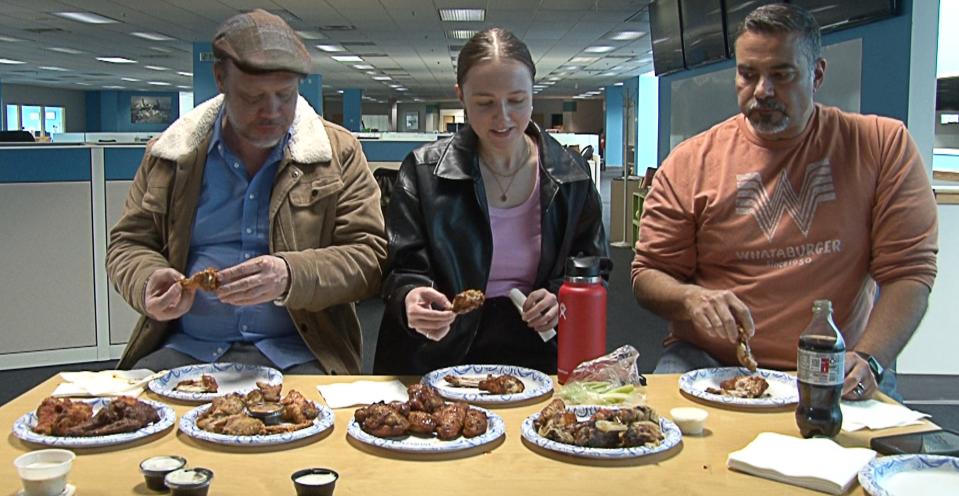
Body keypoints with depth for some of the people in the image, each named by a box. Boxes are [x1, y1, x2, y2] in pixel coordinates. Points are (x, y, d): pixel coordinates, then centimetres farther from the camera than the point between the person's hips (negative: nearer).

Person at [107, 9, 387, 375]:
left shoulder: (339, 153, 5)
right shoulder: (168, 155, 10)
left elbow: (369, 257, -1)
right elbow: (128, 245, 16)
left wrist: (290, 276, -21)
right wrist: (149, 283, -9)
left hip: (294, 355, -1)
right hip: (183, 350, 2)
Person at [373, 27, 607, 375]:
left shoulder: (571, 176, 4)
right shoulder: (423, 172, -1)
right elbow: (404, 271, -1)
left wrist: (561, 298, -8)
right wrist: (410, 298, -25)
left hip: (536, 355, 1)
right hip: (442, 356, 0)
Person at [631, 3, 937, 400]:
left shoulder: (883, 146, 3)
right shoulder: (690, 163, 3)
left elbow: (909, 270, -1)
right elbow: (648, 273, 6)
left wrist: (866, 360, -17)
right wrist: (690, 298, -17)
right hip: (710, 363, 0)